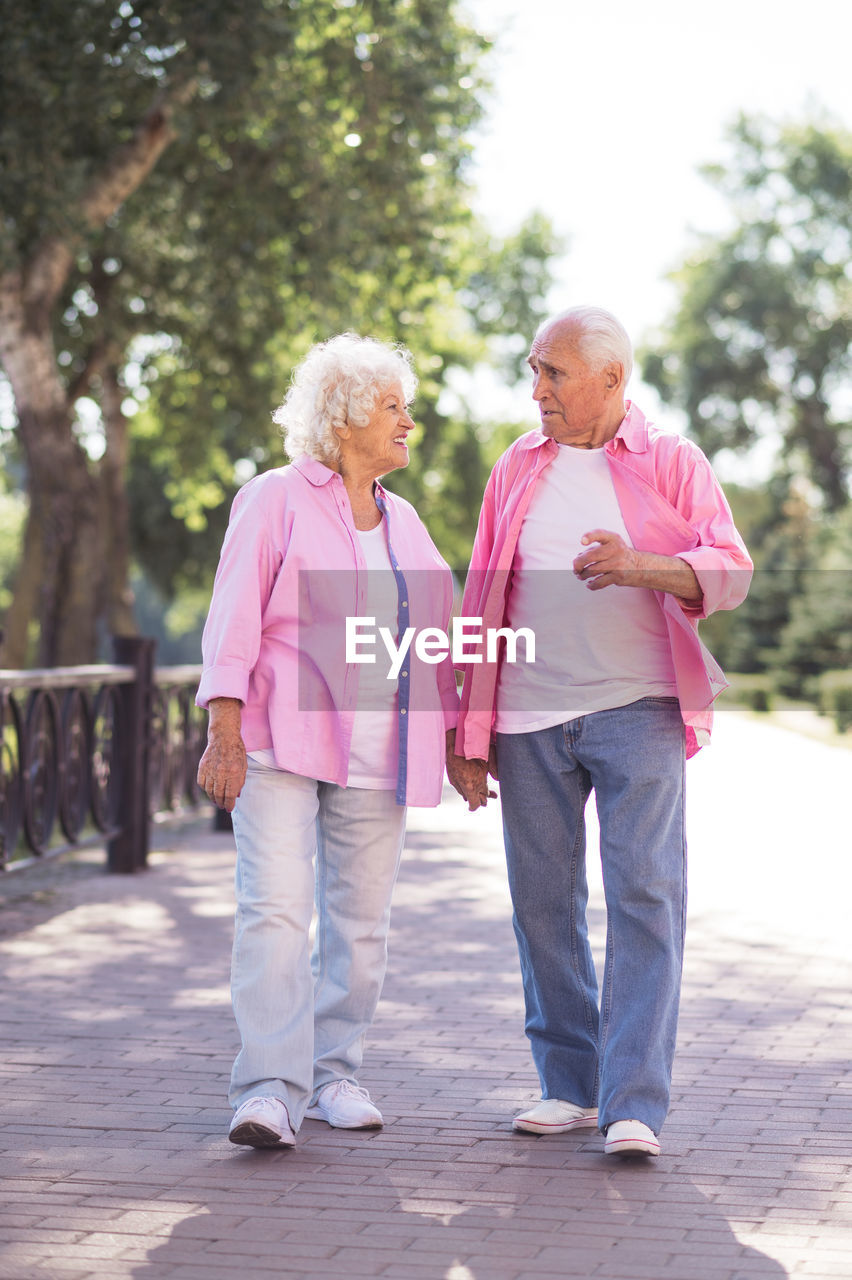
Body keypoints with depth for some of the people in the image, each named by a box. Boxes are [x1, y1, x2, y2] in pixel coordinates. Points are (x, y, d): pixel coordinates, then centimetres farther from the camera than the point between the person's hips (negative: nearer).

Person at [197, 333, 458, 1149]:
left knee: (361, 917, 5)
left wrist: (452, 733, 14)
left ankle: (334, 1075, 16)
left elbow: (431, 637, 20)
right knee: (275, 908, -14)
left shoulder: (401, 520, 17)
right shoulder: (276, 500, 0)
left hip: (375, 752, 6)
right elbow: (233, 620, -6)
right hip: (280, 741, -5)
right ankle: (269, 1091, -16)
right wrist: (223, 729, -15)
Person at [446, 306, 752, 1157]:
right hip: (528, 719, 4)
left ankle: (634, 1107, -11)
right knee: (543, 902, 5)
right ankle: (570, 1085, 17)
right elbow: (481, 602, 16)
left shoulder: (671, 463, 5)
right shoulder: (516, 470, 14)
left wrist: (642, 566, -27)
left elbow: (729, 572, -6)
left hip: (635, 710, -3)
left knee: (645, 895, -11)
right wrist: (464, 728, 11)